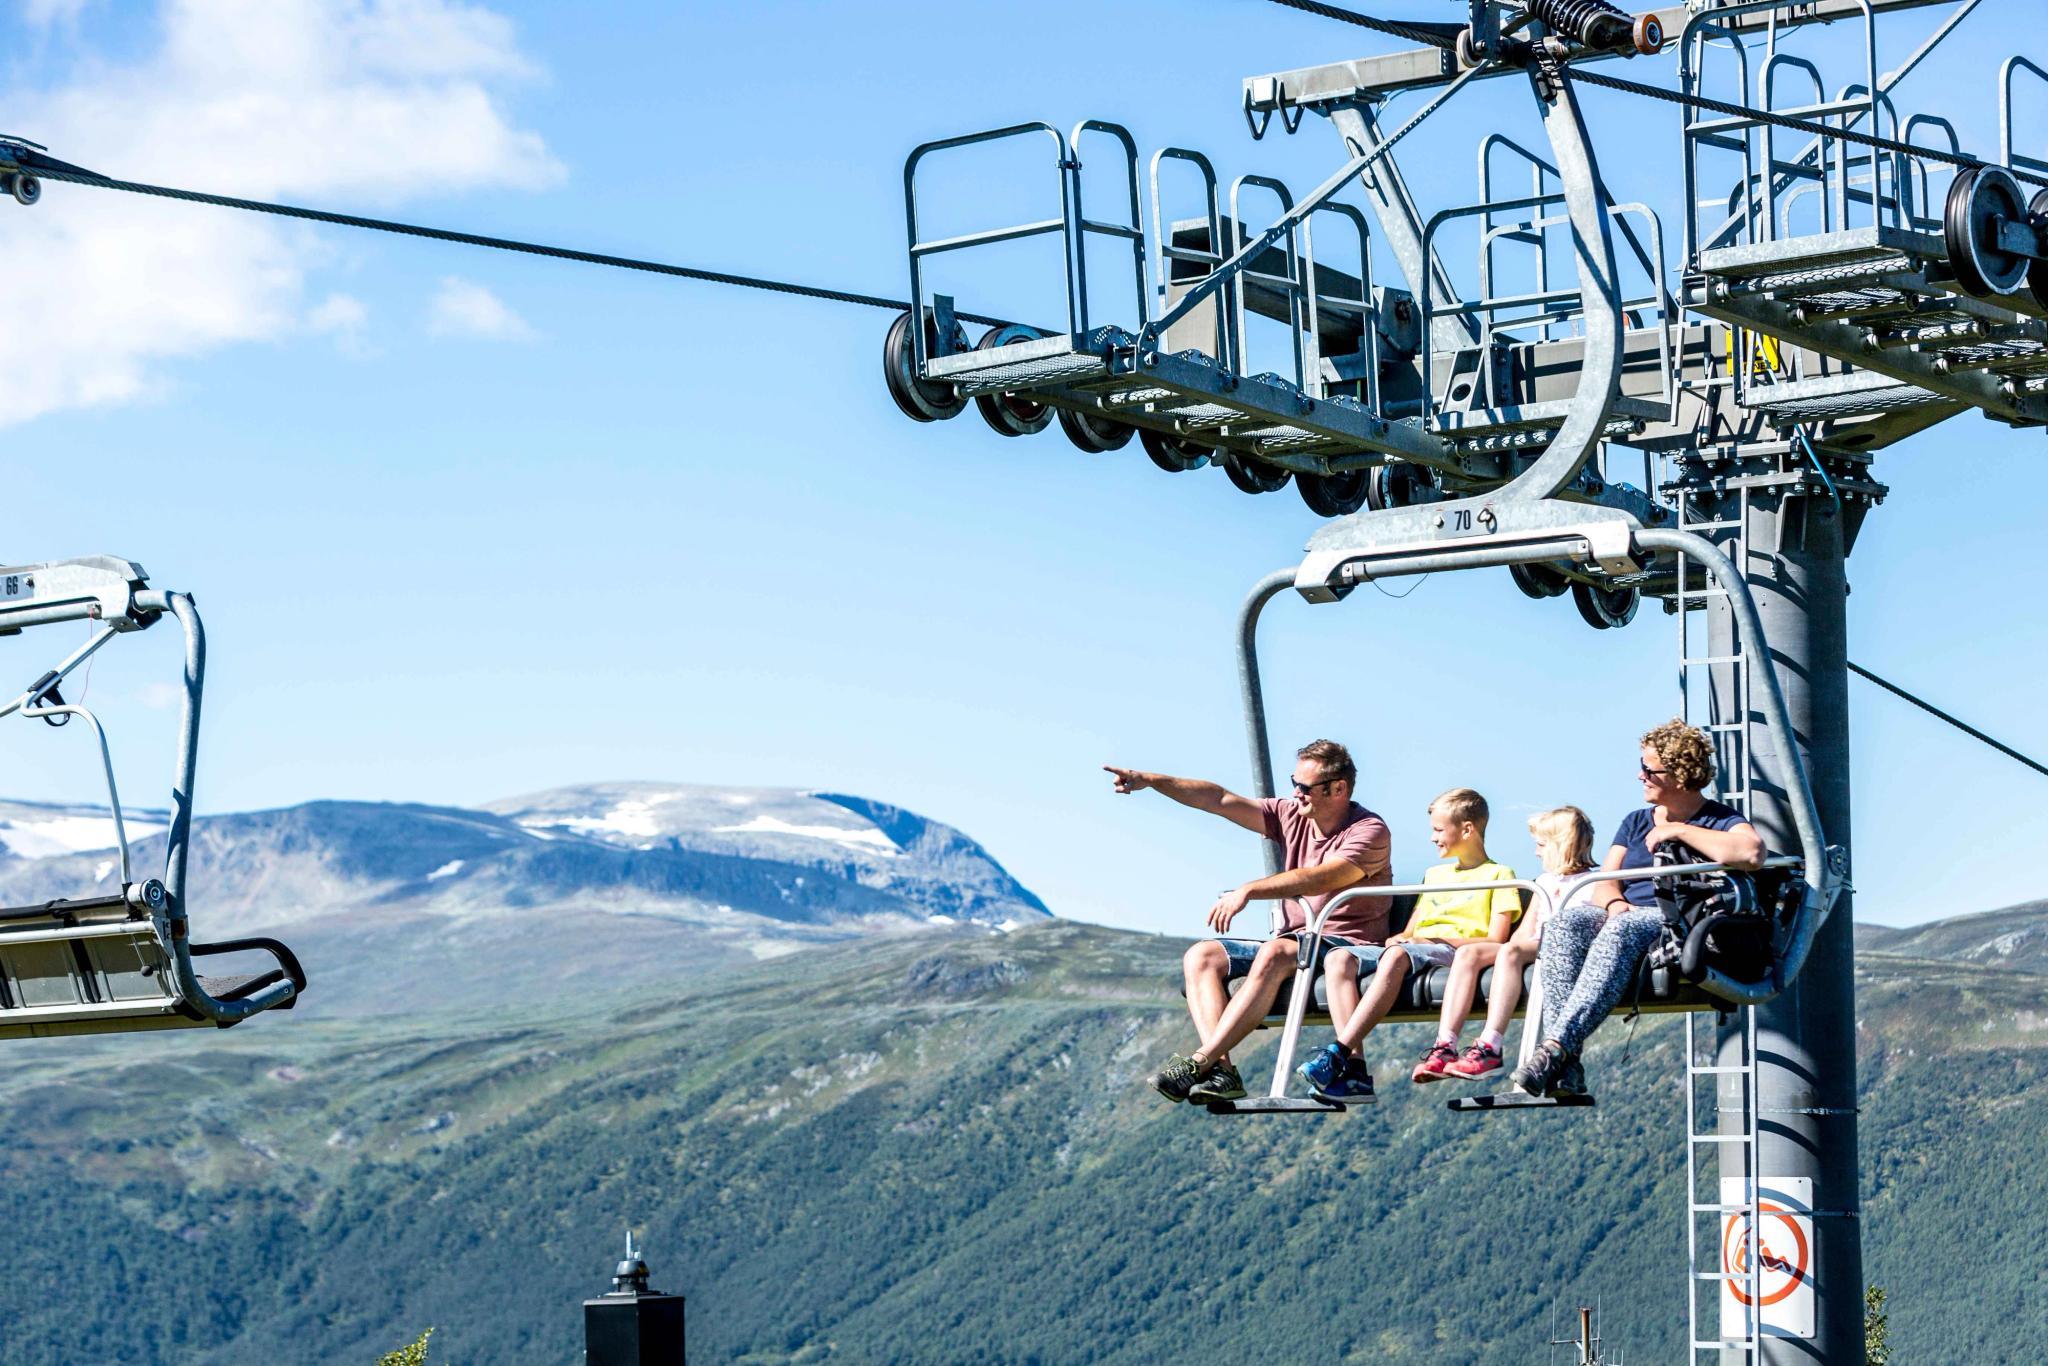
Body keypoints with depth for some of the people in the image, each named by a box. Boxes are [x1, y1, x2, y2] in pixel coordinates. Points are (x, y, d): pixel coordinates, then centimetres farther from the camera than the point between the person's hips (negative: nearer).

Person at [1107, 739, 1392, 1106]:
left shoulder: (1370, 833, -9)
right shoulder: (1292, 817, 12)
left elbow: (1320, 878, -26)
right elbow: (1220, 800, 4)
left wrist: (1248, 891, -34)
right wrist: (1150, 781, -6)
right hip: (1293, 941, 8)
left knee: (1275, 953, -37)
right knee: (1201, 957, -11)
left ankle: (1200, 1062, -41)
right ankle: (1221, 1070, -31)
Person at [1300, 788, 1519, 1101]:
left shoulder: (1498, 875, 10)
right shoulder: (1435, 874, 33)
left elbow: (1495, 941, -3)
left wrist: (1433, 939, -13)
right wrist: (1400, 938, 2)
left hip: (1453, 950, -7)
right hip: (1412, 948, 7)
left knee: (1396, 957, -40)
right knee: (1338, 958, -23)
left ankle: (1338, 1053, -50)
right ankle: (1354, 1068, -37)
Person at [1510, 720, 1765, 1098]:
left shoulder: (1719, 821, 7)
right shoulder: (1636, 822, 26)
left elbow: (1752, 853, -17)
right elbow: (1604, 883, 15)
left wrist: (1680, 831, -8)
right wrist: (1614, 903, -11)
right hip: (1626, 915, 5)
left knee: (1621, 931, -39)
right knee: (1565, 923, -29)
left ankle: (1555, 1048, -51)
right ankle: (1566, 1067, -43)